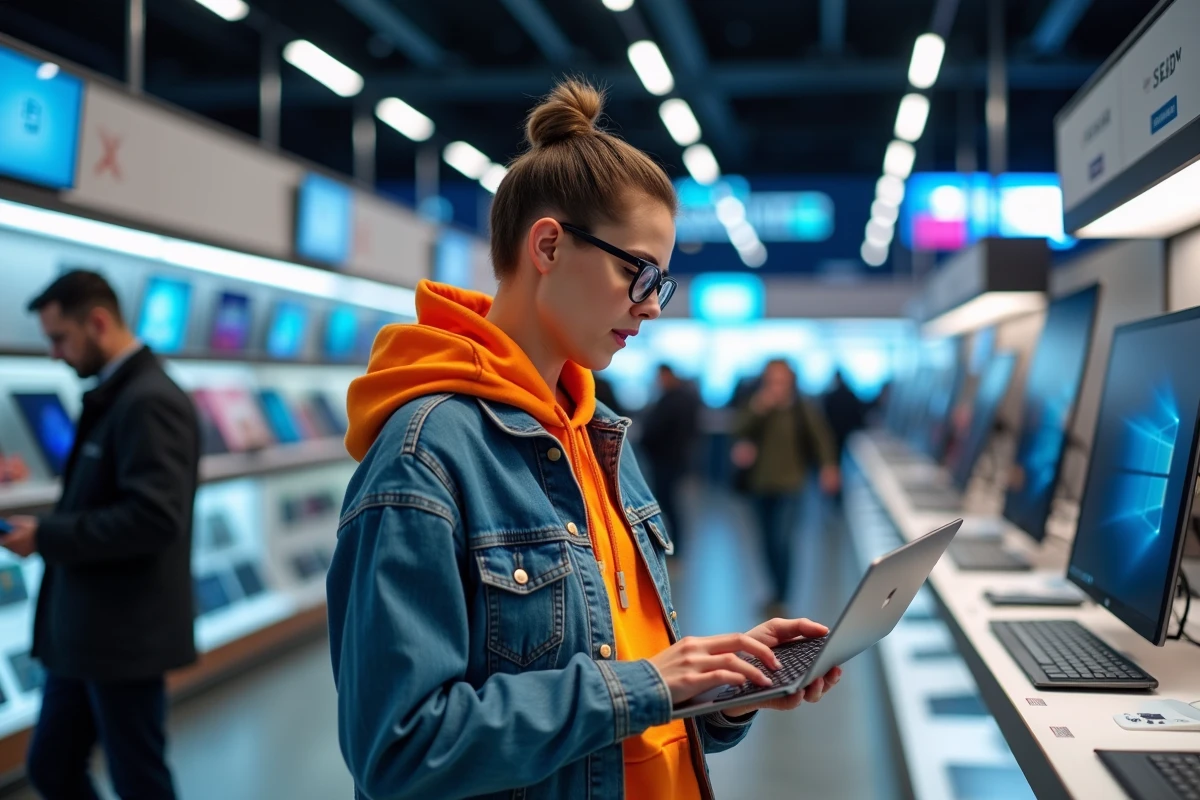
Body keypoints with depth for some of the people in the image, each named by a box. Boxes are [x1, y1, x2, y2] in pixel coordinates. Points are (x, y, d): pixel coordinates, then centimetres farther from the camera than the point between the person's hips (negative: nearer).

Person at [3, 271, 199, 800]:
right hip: (82, 631, 9)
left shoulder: (150, 401, -19)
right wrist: (47, 532, 3)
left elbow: (155, 517, -27)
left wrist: (47, 537, -21)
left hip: (124, 636, -9)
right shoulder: (111, 396, 11)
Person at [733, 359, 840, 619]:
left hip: (788, 484, -4)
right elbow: (739, 429, -13)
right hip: (760, 484, 4)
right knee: (767, 542, 13)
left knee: (781, 542, -14)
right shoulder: (756, 406, 2)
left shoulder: (803, 410, -4)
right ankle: (778, 591, 30)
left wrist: (828, 466, -25)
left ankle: (780, 600, -7)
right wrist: (757, 408, -28)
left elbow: (821, 437, -10)